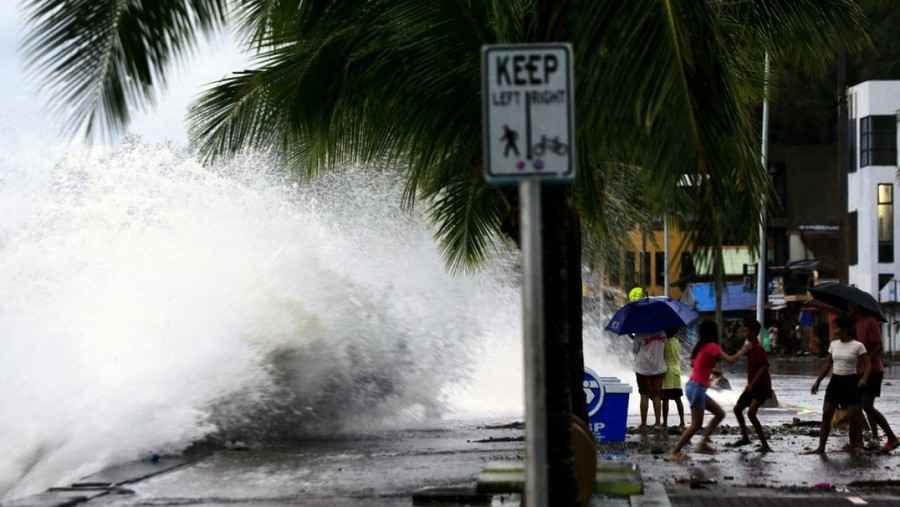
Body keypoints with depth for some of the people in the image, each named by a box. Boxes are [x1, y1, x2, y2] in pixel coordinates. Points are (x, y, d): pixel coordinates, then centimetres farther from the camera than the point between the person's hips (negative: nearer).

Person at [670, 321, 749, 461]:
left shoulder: (701, 346, 12)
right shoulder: (712, 346, -13)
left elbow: (693, 363, 19)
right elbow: (731, 360, -20)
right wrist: (743, 350, -6)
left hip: (693, 386, 9)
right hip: (697, 388, -9)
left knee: (720, 413, 13)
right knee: (696, 424, -5)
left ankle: (703, 444, 12)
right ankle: (676, 452, -2)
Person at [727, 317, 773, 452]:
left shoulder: (758, 348, -19)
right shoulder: (750, 347, 10)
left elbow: (764, 366, -27)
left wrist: (753, 383, -28)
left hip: (761, 387, -10)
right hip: (752, 386, 10)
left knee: (751, 413, -20)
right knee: (737, 408, 16)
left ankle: (765, 445, -17)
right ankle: (745, 438, 29)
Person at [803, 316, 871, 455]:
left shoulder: (858, 346, -8)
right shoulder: (834, 344, 8)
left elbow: (867, 364, -11)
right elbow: (828, 365, 14)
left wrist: (864, 378, -29)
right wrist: (817, 381, 11)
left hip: (850, 382, -5)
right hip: (835, 381, 5)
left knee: (853, 416, -5)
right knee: (826, 414, 0)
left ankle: (853, 446, 11)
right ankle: (821, 447, 2)